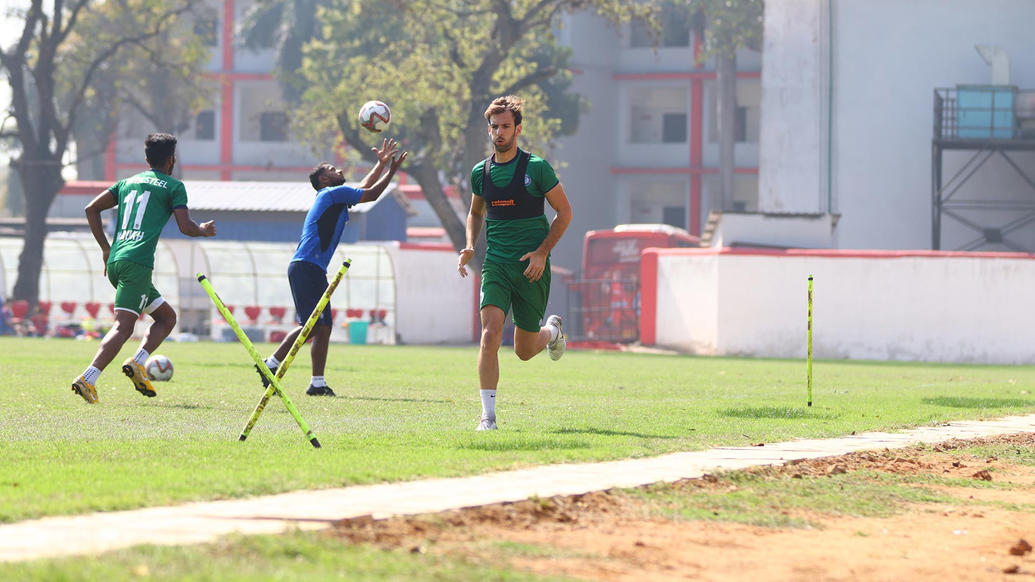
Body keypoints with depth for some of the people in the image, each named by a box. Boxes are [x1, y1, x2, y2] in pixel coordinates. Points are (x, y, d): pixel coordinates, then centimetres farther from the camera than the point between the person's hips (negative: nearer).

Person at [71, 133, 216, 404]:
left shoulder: (127, 182, 22)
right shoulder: (173, 187, 5)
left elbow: (92, 209, 17)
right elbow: (186, 227, -2)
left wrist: (106, 248, 20)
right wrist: (204, 229, 20)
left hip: (115, 260, 7)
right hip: (137, 264, -7)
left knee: (167, 316, 16)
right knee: (123, 326, -13)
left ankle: (137, 363, 1)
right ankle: (88, 379, -27)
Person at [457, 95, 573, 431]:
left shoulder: (536, 168, -6)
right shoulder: (480, 172, 6)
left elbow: (564, 211, 0)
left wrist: (542, 252, -11)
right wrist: (470, 246, 5)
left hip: (531, 266, -2)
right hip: (496, 264, 2)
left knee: (525, 350, 7)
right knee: (490, 333, -19)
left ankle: (552, 331, 44)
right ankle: (488, 415, -16)